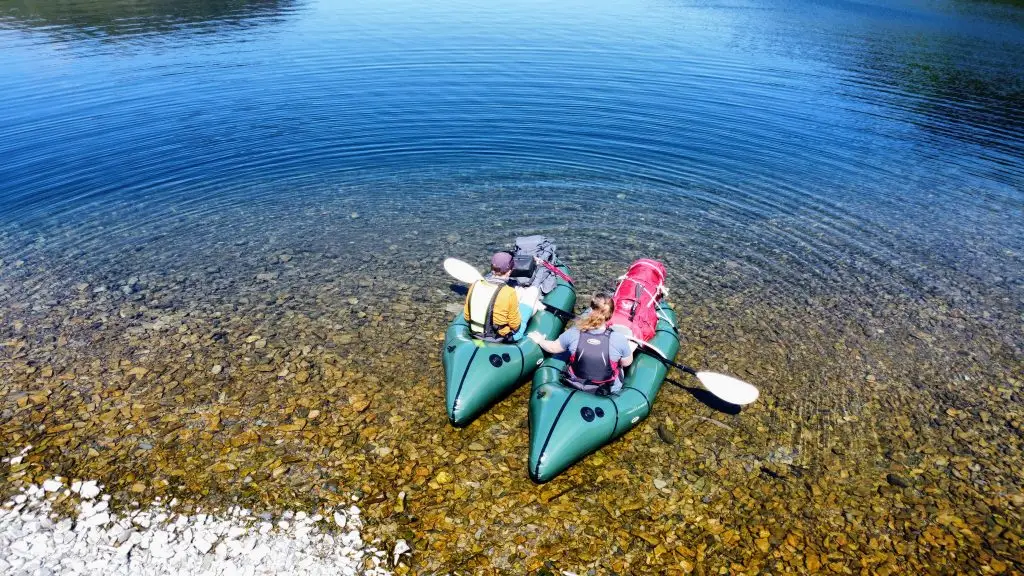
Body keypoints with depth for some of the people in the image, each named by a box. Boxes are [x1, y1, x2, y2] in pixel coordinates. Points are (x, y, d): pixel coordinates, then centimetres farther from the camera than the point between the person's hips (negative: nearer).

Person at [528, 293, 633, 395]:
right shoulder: (619, 338, -27)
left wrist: (540, 340, 18)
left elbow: (553, 348, -3)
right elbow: (626, 363, -9)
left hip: (575, 385, 2)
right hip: (609, 391, -1)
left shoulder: (573, 333, -21)